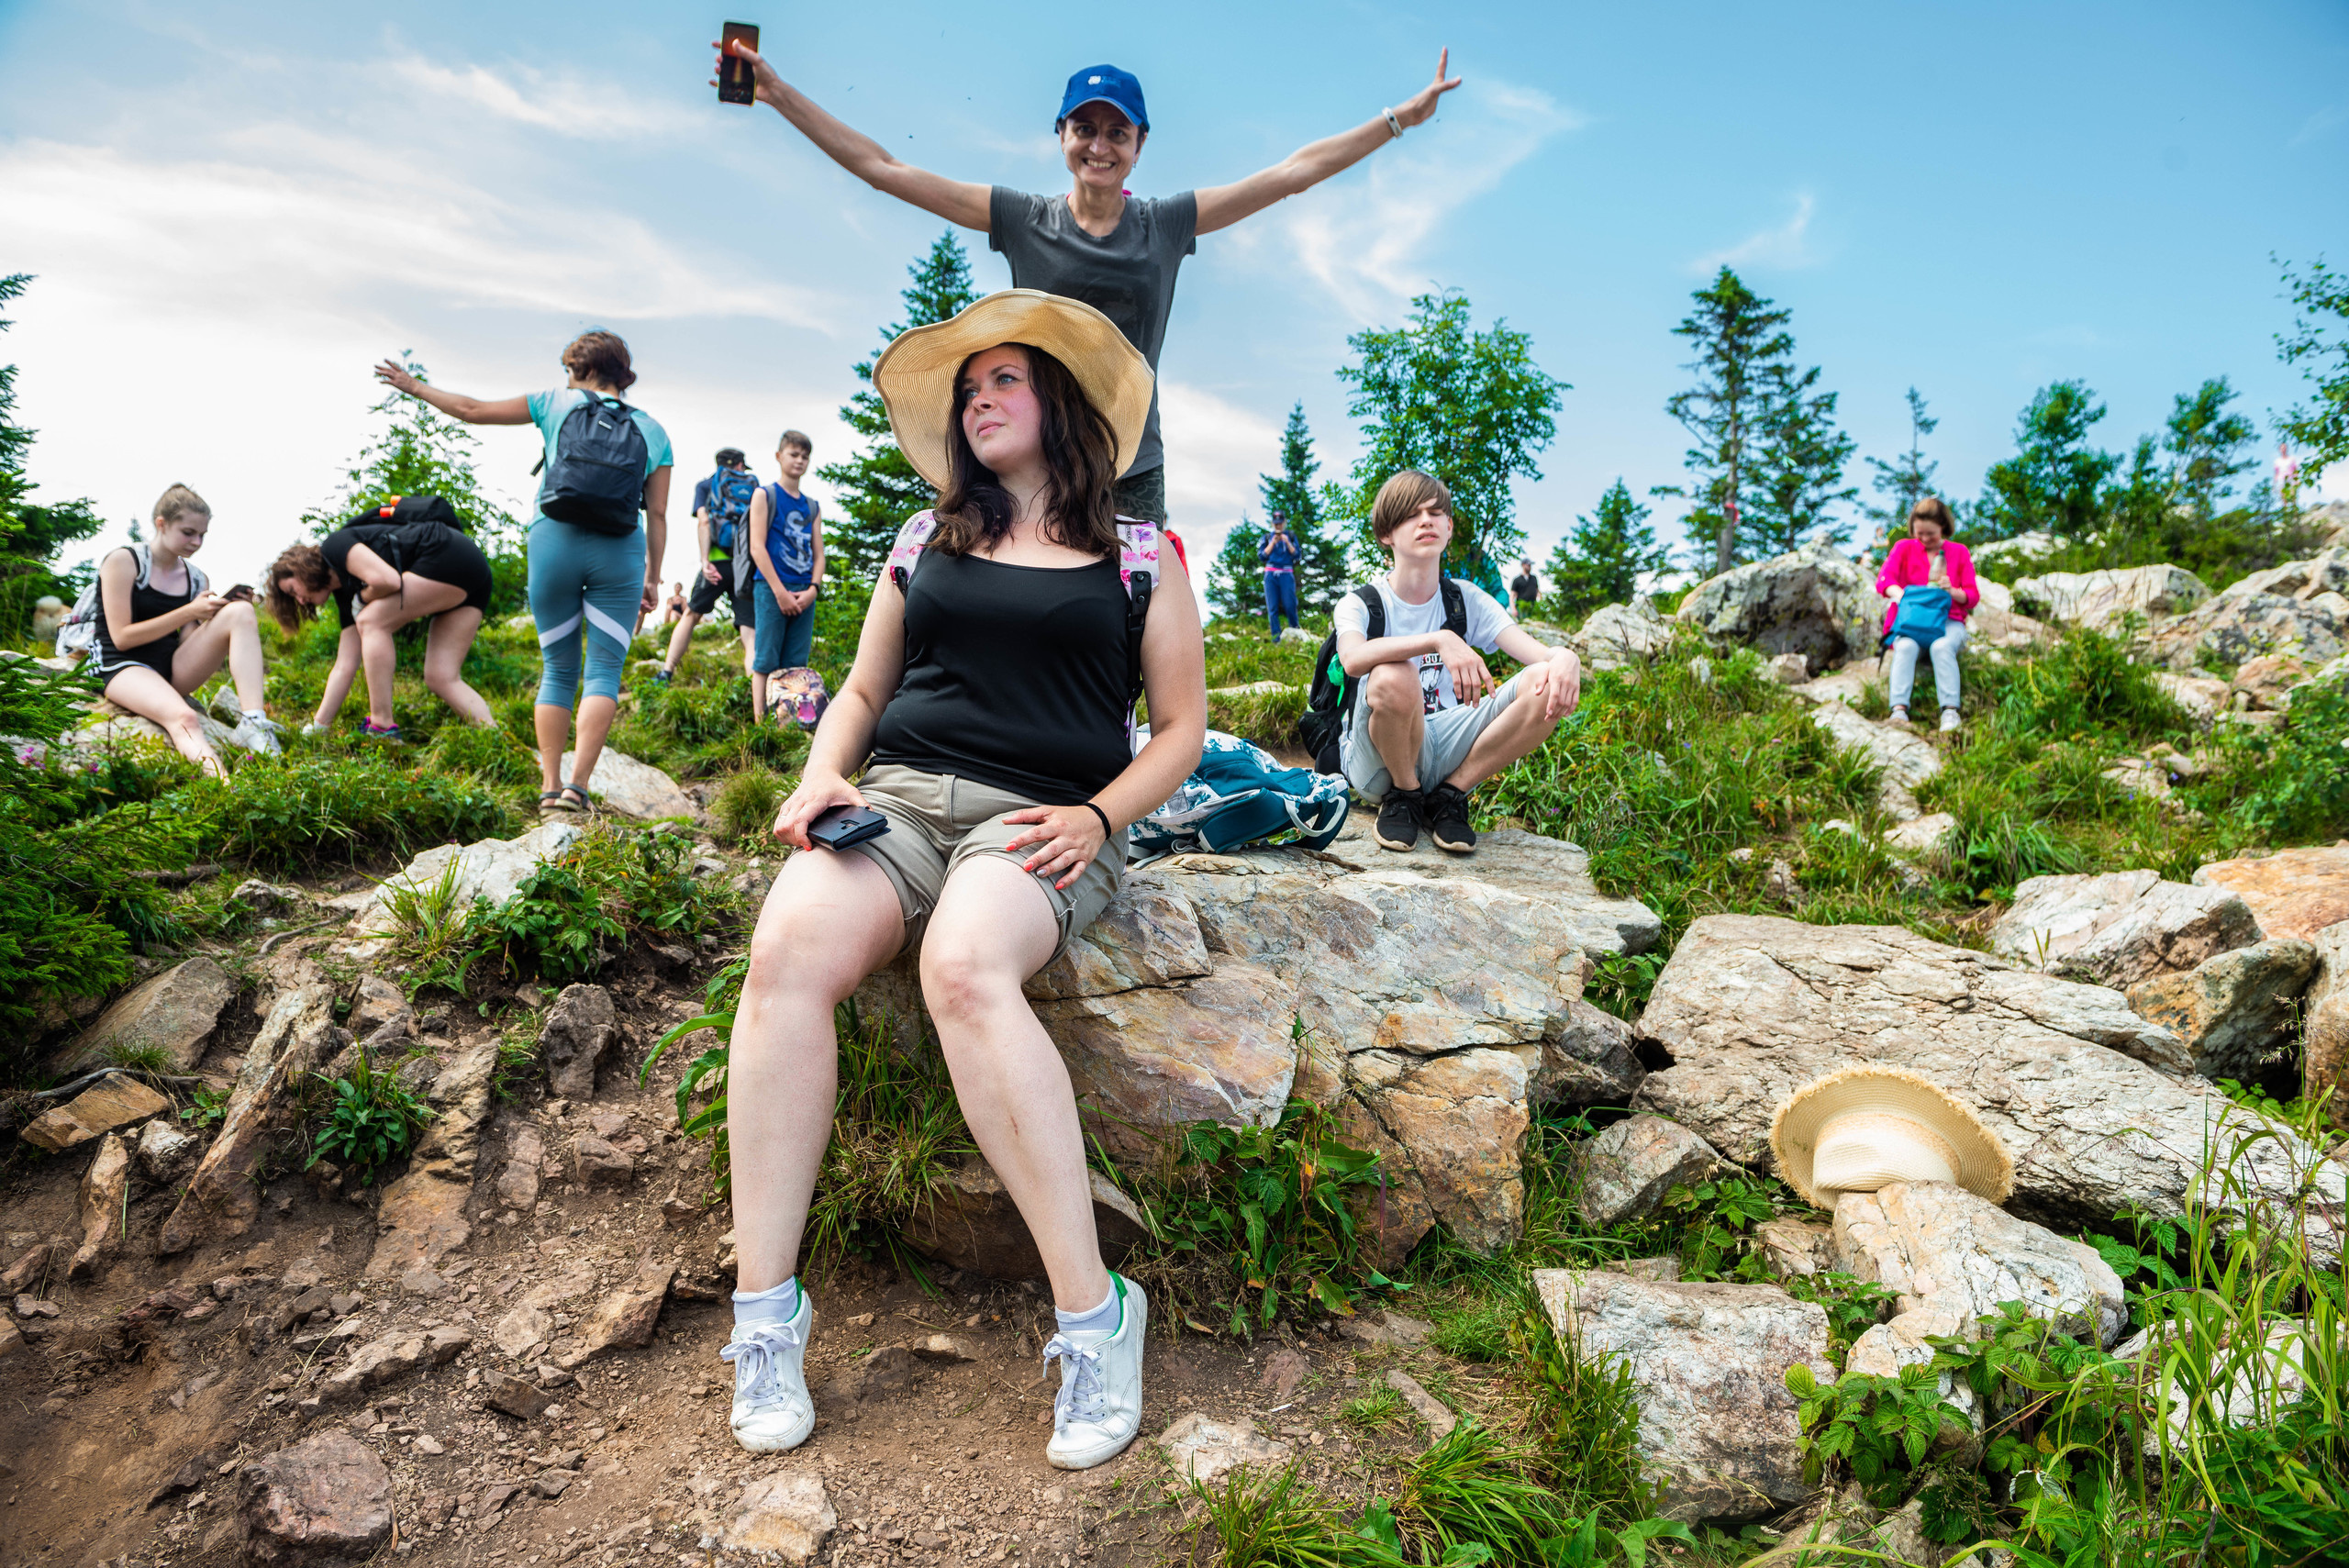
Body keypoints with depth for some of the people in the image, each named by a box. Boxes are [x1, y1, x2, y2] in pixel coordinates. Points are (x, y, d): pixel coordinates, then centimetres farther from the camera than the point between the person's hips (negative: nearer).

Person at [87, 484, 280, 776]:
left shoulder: (196, 580, 12)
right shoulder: (123, 562, -3)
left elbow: (189, 643, 7)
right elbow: (122, 638, -10)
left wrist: (221, 614, -8)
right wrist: (189, 612, -14)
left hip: (174, 670, 5)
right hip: (124, 669, -5)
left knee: (241, 612, -19)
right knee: (184, 718, -39)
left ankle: (253, 725, -35)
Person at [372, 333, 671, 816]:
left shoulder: (558, 403, 13)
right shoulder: (652, 430, 15)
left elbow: (473, 410, 19)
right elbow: (657, 514, 10)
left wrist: (415, 387, 34)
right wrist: (652, 578, 13)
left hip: (555, 539, 0)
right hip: (621, 548, 0)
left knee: (557, 670, 10)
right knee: (604, 671, -2)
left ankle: (550, 789, 7)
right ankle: (577, 786, -15)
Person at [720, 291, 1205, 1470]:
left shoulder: (1138, 556, 12)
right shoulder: (925, 543, 21)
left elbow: (1180, 727, 10)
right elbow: (862, 689, 25)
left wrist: (1096, 815, -6)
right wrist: (821, 778, 4)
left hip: (1041, 820, -3)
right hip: (897, 796, 3)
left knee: (963, 965, -37)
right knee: (787, 948, -30)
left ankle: (1093, 1316, -30)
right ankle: (764, 1308, -24)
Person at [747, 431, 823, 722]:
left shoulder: (813, 507, 19)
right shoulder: (765, 496, 5)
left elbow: (818, 554, 15)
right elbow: (757, 548, -3)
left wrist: (812, 589, -4)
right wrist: (780, 591, -11)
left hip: (804, 593, 4)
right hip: (772, 588, -4)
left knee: (796, 665, 1)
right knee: (767, 662, -7)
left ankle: (790, 723, 2)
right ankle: (760, 723, -8)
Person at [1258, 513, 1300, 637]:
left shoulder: (1291, 536, 12)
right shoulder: (1267, 537, 14)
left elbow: (1296, 555, 4)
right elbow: (1262, 555, 5)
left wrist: (1287, 542, -6)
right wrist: (1273, 542, -3)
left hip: (1286, 574, -1)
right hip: (1271, 574, 1)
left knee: (1289, 604, -9)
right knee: (1272, 607, -3)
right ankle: (1275, 635, 0)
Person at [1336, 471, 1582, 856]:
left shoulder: (1467, 600, 8)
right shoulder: (1360, 604, -4)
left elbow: (1537, 651, -6)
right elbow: (1353, 658, -29)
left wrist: (1564, 659, -31)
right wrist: (1440, 640, -43)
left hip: (1445, 749, 4)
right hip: (1375, 762, -3)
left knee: (1546, 685, -18)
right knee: (1393, 677, -37)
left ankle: (1450, 793, -6)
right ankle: (1404, 797, -8)